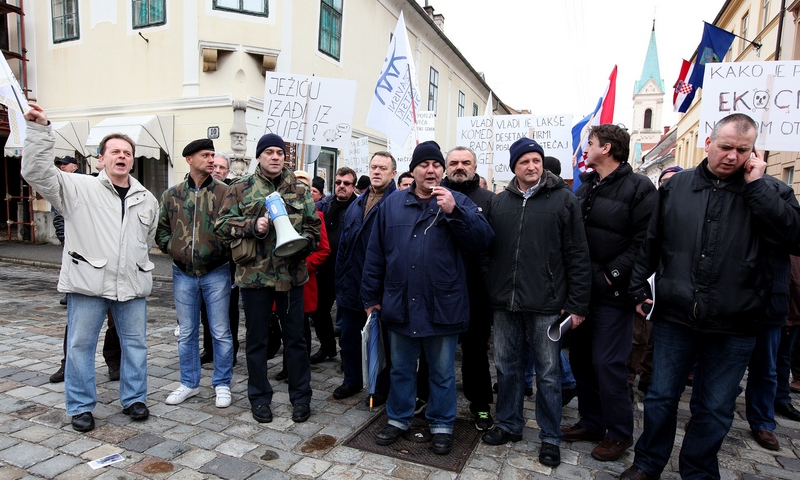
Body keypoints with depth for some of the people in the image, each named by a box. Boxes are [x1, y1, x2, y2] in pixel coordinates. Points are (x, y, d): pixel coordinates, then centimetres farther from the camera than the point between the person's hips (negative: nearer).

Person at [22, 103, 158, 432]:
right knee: (80, 345, 6)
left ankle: (134, 399, 26)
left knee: (135, 343, 10)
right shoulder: (78, 188, 1)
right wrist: (40, 129, -19)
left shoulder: (147, 200, 11)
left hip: (132, 285, 3)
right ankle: (80, 407, 23)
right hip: (88, 283, -3)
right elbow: (36, 172, -11)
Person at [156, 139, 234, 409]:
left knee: (220, 332, 5)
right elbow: (161, 229, 13)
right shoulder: (172, 195, 6)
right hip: (183, 274, 3)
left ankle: (222, 384, 20)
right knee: (187, 333, 13)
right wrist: (173, 248, -1)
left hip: (216, 273, -3)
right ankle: (189, 383, 29)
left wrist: (224, 251, -13)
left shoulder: (224, 192, -2)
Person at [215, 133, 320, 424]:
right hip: (254, 274, 0)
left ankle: (301, 396, 24)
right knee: (257, 339, 11)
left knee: (295, 337, 9)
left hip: (292, 274, 1)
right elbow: (222, 224, 2)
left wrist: (302, 242, -11)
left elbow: (313, 227, 10)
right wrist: (253, 225, -14)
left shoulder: (299, 190, 8)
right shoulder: (241, 189, 4)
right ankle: (259, 397, 28)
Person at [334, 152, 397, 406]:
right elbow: (343, 245, 13)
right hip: (352, 286, 7)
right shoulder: (356, 205, 11)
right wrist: (340, 280, 10)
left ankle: (382, 388, 28)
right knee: (348, 336, 17)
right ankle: (352, 380, 37)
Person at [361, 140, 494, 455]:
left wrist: (454, 212, -21)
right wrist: (371, 297, 6)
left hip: (442, 307, -2)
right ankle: (398, 419, 37)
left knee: (443, 372, 13)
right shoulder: (392, 205, 6)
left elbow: (482, 242, -11)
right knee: (400, 368, 18)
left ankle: (441, 424, 32)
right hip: (399, 306, 2)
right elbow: (375, 254, 7)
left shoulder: (459, 203, 1)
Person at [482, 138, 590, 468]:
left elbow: (577, 255, -4)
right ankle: (509, 425, 34)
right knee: (507, 367, 15)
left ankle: (550, 438, 26)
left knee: (548, 372, 9)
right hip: (505, 303, 4)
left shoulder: (563, 199, -2)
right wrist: (488, 291, 6)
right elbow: (488, 248, 11)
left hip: (546, 304, -3)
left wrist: (577, 303, -7)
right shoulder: (499, 202, 8)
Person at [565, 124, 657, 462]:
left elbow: (643, 241, -16)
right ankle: (591, 422, 30)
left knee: (607, 363, -2)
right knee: (580, 358, 13)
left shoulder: (638, 187, -8)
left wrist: (612, 275, -17)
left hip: (612, 293, -7)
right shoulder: (585, 186, 13)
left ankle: (619, 433, 18)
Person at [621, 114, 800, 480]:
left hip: (734, 326, 0)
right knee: (661, 397, 13)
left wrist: (756, 184, -15)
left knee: (716, 409, 14)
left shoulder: (769, 192, 1)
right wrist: (639, 288, 6)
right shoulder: (676, 186, 3)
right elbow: (650, 243, 8)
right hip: (674, 317, 1)